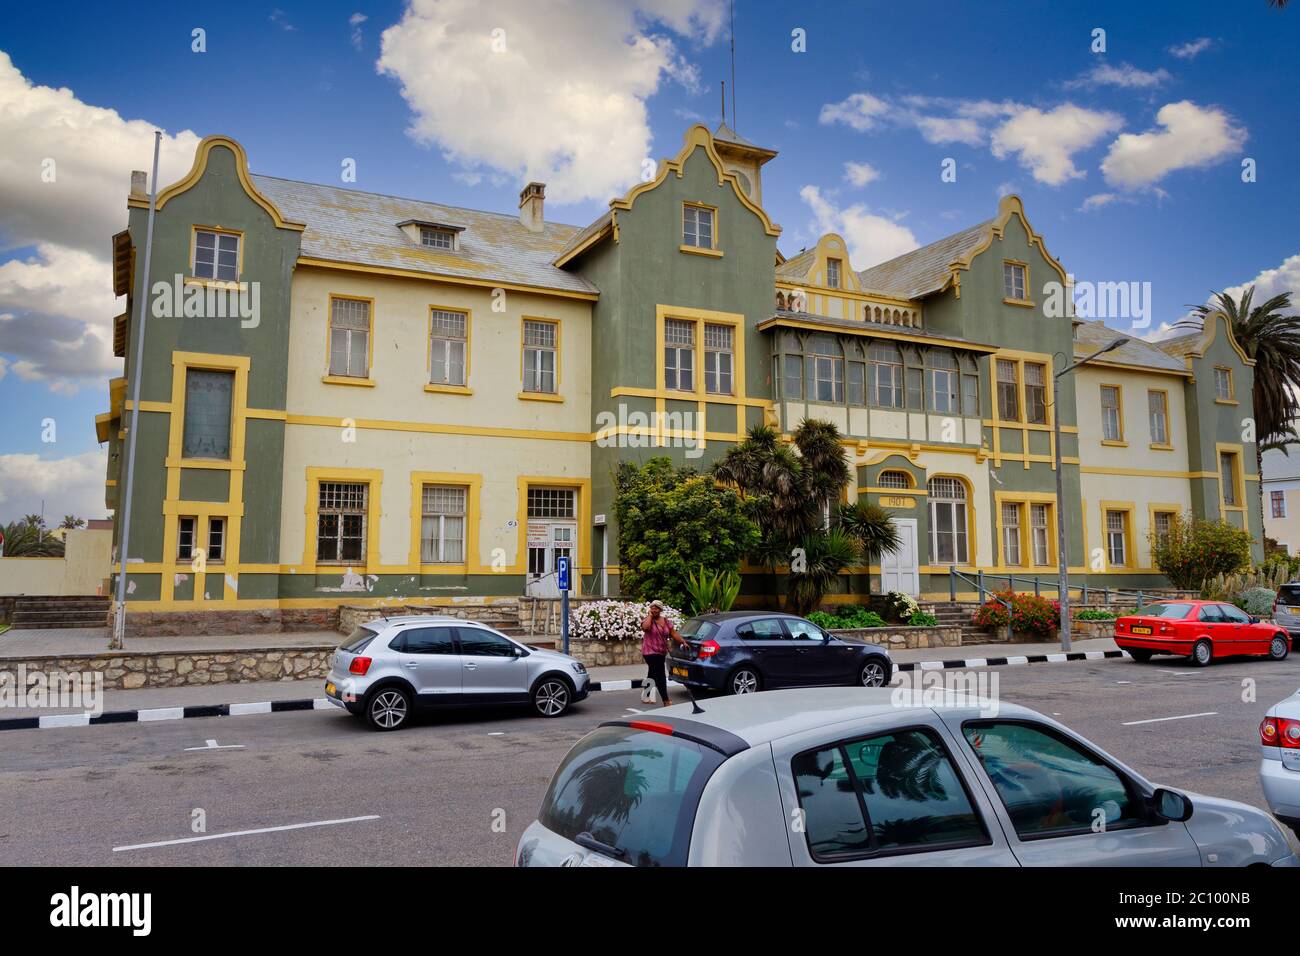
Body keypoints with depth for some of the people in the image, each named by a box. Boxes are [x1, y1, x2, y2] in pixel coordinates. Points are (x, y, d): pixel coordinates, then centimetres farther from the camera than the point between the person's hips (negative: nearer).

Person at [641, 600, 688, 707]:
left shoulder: (666, 621, 8)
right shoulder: (648, 620, -8)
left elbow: (674, 633, 8)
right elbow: (645, 627, -31)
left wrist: (683, 642, -3)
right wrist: (650, 615, -19)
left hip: (661, 652, 7)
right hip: (651, 652, -7)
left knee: (652, 674, 17)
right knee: (660, 675, -11)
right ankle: (666, 700, -10)